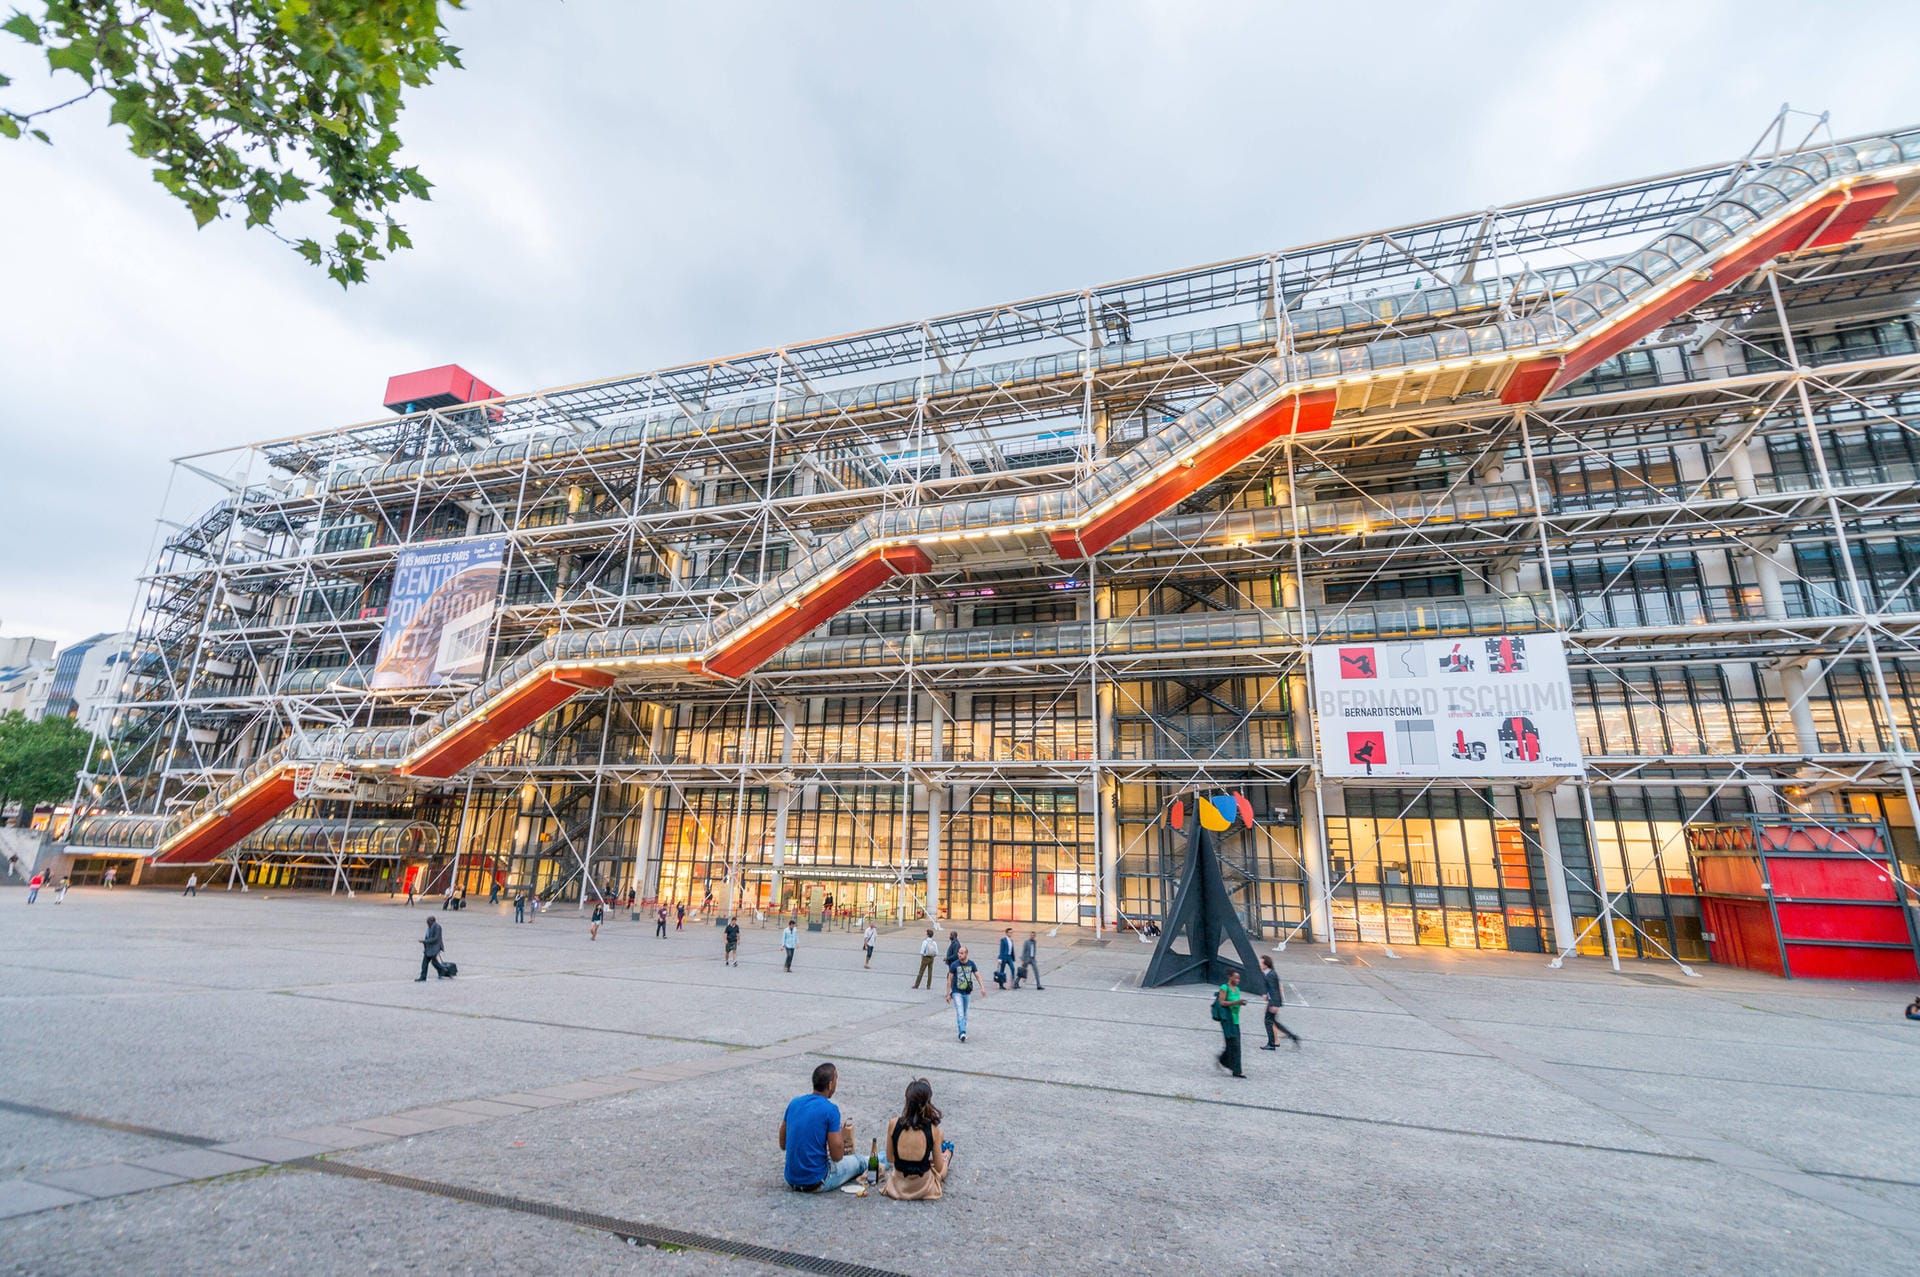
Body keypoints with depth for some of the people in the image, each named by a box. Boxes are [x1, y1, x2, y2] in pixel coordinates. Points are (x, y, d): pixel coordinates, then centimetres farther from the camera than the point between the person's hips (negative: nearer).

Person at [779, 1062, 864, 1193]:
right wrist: (842, 1136, 4)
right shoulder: (830, 1109, -17)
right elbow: (837, 1157, -16)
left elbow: (783, 1145, 12)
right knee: (859, 1161, 17)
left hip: (791, 1181, 6)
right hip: (816, 1183, -6)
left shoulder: (794, 1102, 2)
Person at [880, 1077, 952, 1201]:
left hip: (898, 1186, 2)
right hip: (923, 1188, -2)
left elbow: (890, 1159, -3)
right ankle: (947, 1153, 62)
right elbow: (938, 1168, -10)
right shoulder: (933, 1130, -20)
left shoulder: (893, 1124, -17)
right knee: (948, 1149, 31)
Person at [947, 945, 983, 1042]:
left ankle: (962, 1033, 26)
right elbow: (949, 980, -4)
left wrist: (982, 988, -4)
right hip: (956, 992, -3)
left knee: (964, 1014, 12)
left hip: (967, 992, 4)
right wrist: (948, 994, -4)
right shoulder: (955, 964, -10)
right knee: (960, 1013, -16)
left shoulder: (971, 964, -1)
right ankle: (962, 1033, -20)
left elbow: (977, 975, 6)